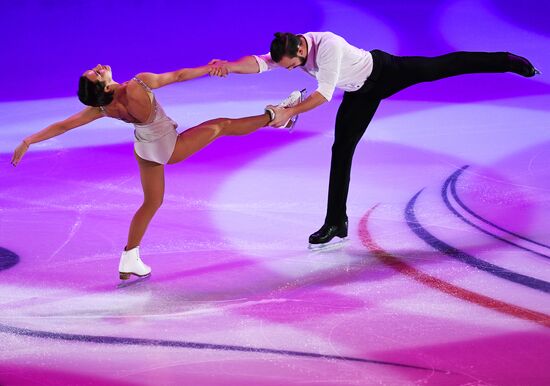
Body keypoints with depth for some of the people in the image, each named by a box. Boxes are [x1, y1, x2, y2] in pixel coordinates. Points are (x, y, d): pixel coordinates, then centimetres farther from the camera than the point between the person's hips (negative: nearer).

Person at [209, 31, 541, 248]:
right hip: (361, 93, 6)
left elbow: (324, 94, -39)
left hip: (385, 71, -6)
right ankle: (337, 224, 6)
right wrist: (229, 66, -52)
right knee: (342, 149, 2)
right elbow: (257, 63, -33)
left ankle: (507, 61, 26)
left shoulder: (328, 46, -40)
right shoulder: (288, 50, -20)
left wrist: (289, 113, -44)